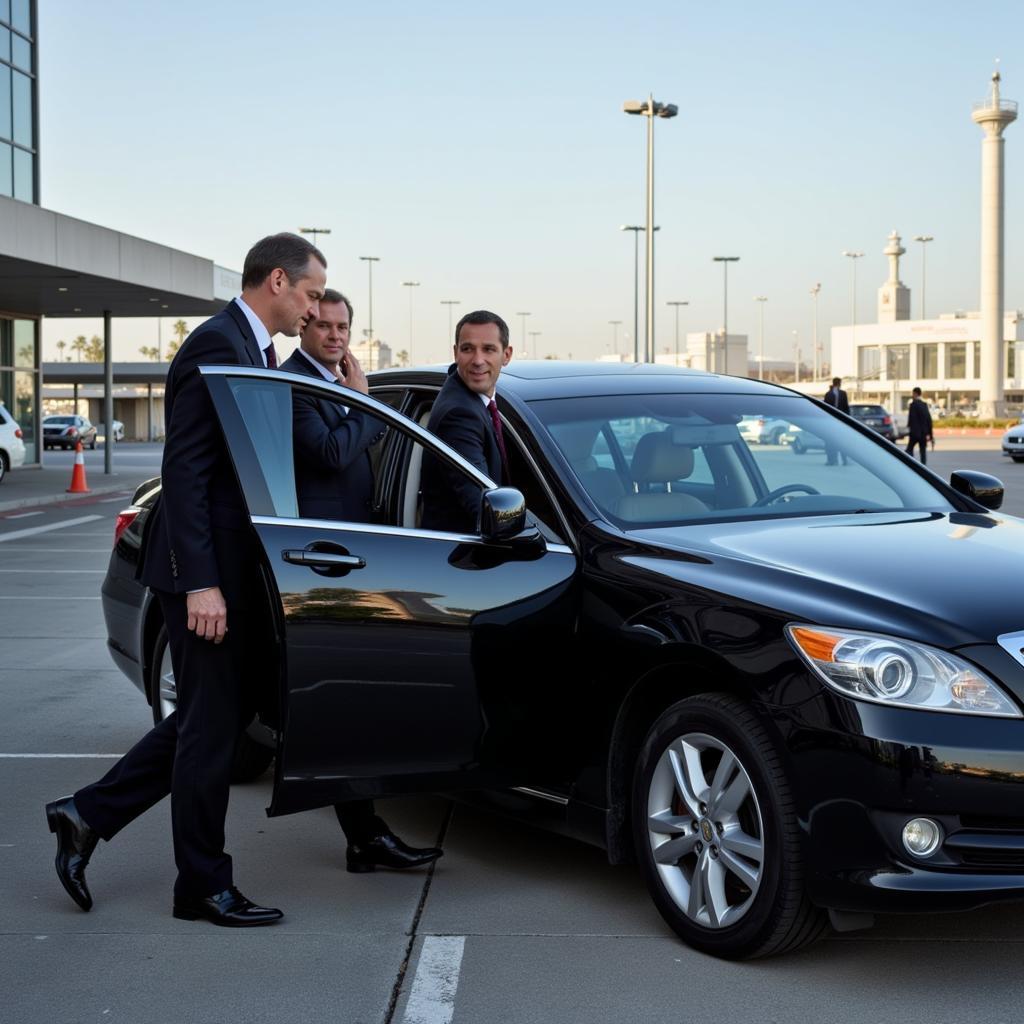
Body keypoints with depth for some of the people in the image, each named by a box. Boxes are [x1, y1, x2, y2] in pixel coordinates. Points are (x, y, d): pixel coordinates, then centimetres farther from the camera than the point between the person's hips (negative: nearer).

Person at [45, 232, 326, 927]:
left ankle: (89, 815, 24)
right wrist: (200, 583, -24)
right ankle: (204, 887, 15)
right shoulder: (216, 345, -15)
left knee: (221, 715, 16)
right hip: (208, 572, -10)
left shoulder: (255, 349, 15)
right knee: (212, 726, 1)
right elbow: (185, 472, -21)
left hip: (236, 570, 10)